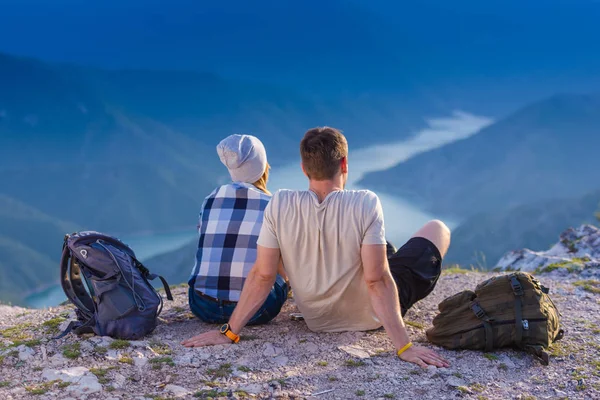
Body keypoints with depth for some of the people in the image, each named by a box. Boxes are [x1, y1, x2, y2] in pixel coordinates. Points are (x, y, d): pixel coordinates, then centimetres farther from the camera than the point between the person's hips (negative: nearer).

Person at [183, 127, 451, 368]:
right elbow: (377, 281, -30)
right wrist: (404, 347, -26)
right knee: (439, 229, 17)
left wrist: (229, 332, -11)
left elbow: (262, 275, -18)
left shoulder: (279, 205, -20)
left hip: (318, 320, 3)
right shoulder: (365, 204, -28)